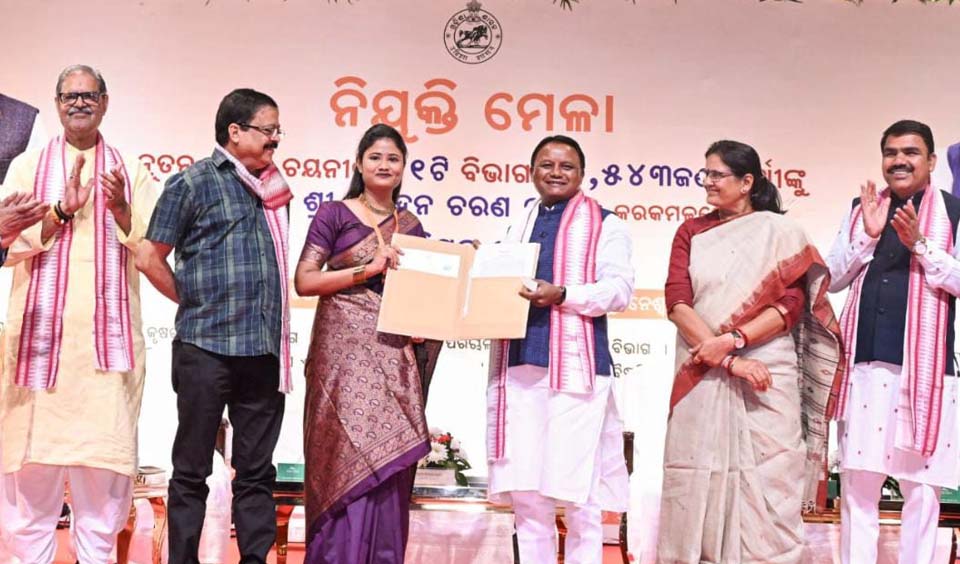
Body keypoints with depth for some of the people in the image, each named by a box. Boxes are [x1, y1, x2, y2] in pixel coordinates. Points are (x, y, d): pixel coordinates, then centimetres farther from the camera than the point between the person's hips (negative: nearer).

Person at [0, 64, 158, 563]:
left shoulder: (131, 172, 13)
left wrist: (121, 211, -14)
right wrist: (62, 209, -13)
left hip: (109, 334, 0)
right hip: (40, 328, 0)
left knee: (105, 449, -1)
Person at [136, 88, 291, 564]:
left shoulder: (274, 188, 14)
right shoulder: (194, 182, -3)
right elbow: (150, 258, -2)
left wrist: (274, 329, 13)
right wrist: (198, 302, 5)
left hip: (264, 350, 5)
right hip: (206, 348, -5)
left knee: (257, 469, 10)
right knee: (192, 469, 5)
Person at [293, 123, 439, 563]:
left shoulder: (411, 226, 15)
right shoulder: (334, 215, 2)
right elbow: (304, 281, -6)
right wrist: (369, 267, -13)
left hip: (395, 356, 4)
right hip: (346, 350, -4)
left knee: (389, 461, 4)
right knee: (351, 459, -7)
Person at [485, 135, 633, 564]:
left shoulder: (603, 224, 5)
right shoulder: (519, 224, 22)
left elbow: (619, 288, -6)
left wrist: (562, 294, -20)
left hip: (575, 366, -5)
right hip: (518, 364, 5)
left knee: (577, 487, -2)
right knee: (523, 487, 6)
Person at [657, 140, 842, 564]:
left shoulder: (780, 232, 6)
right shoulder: (691, 232, 11)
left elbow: (791, 304, -3)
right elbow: (677, 302, -1)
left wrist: (732, 339, -16)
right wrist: (726, 359, -12)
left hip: (767, 374, -2)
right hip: (701, 377, 2)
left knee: (765, 481, -3)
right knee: (700, 477, 0)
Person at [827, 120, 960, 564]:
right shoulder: (861, 210, 13)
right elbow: (831, 278, 8)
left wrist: (919, 244, -15)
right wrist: (868, 235, -5)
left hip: (924, 364, -2)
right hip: (865, 361, 3)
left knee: (921, 482, 4)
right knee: (858, 479, 5)